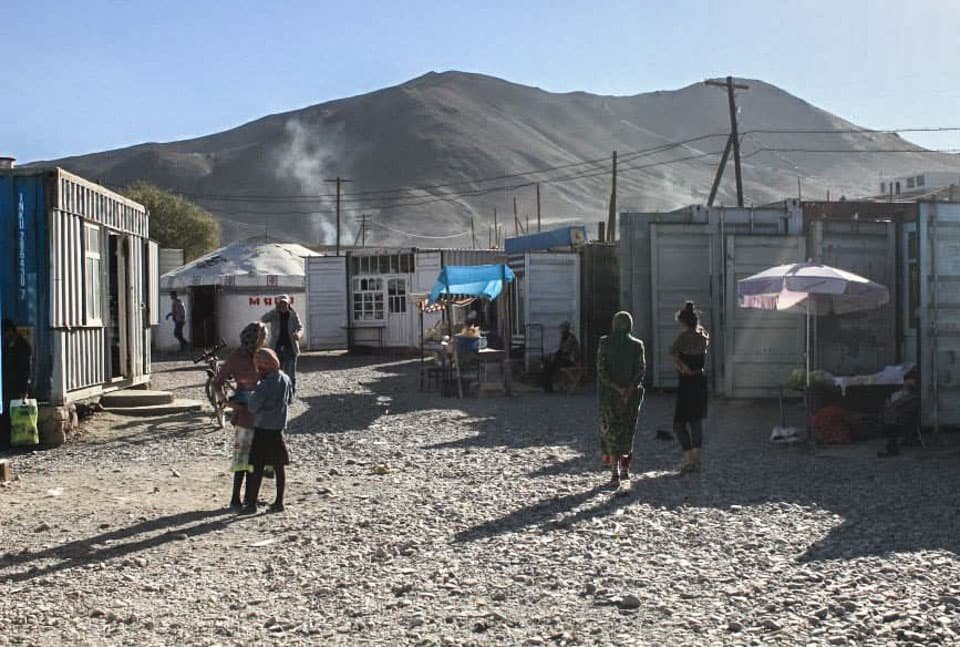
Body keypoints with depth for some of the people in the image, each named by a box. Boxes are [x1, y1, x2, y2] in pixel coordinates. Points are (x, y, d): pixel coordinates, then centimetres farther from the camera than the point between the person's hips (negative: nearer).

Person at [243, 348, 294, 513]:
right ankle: (279, 502, 15)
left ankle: (251, 503, 4)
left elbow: (252, 406, -17)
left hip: (263, 429, -7)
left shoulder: (265, 385, -20)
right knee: (279, 466, 10)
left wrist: (252, 394, 0)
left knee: (257, 468, 0)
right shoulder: (286, 379, 2)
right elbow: (290, 400, 15)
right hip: (279, 429, 7)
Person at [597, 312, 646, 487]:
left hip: (608, 394, -1)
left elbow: (601, 370, -11)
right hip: (632, 395, 1)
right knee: (628, 432, 16)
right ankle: (625, 469, 21)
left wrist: (617, 388, -12)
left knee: (610, 432, 4)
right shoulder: (637, 345, -2)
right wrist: (629, 390, -13)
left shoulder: (604, 343, -4)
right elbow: (641, 370, -10)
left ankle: (615, 472, -8)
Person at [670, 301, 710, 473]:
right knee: (696, 421, 15)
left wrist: (680, 365, -18)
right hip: (701, 380, 7)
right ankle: (696, 459, 19)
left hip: (686, 383, -7)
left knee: (679, 423, -2)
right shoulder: (703, 337, 5)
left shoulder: (684, 336, -15)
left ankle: (689, 459, -12)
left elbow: (673, 351, -30)